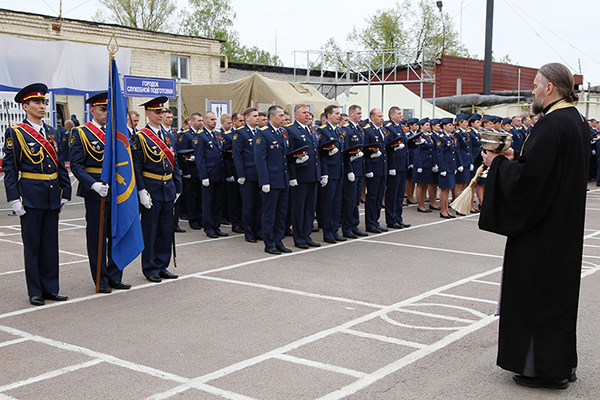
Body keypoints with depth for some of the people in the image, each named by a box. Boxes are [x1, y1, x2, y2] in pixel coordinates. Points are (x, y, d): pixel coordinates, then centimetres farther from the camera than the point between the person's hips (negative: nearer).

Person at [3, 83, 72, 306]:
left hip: (52, 197, 5)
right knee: (32, 244, 4)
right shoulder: (15, 133, -4)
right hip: (30, 196, -5)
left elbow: (61, 164, 14)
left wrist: (65, 193, 9)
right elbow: (9, 168, -6)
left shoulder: (52, 132, 12)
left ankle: (50, 288, 19)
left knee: (51, 243, 10)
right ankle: (35, 292, 12)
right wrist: (14, 198, -12)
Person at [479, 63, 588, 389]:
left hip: (542, 228, -10)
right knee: (560, 288, 17)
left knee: (536, 291, 1)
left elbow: (527, 177, -26)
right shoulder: (577, 121, 10)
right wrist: (514, 159, 11)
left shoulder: (551, 125, -21)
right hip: (566, 225, 10)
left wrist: (499, 163, -10)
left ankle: (544, 368, 10)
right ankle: (562, 364, 29)